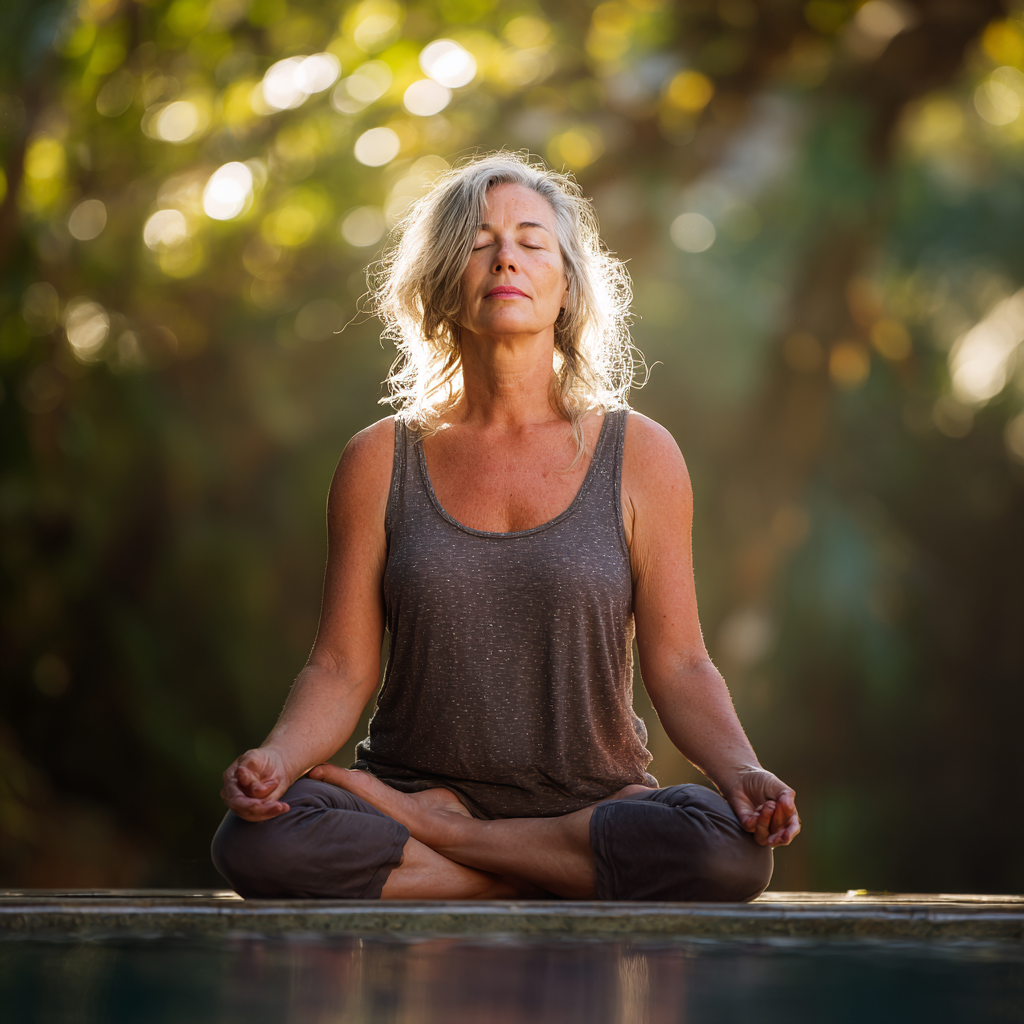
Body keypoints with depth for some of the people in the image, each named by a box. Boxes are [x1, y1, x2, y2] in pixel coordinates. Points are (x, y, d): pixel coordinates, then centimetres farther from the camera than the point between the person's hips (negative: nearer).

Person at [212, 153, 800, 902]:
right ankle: (578, 875, -16)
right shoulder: (380, 462, 6)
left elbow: (679, 666, 2)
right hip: (417, 781, 0)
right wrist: (276, 757, -18)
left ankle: (431, 833, -13)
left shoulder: (639, 456, 4)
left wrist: (742, 772, -17)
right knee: (253, 841, -31)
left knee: (725, 849, -34)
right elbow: (342, 669, 3)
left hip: (593, 802, 0)